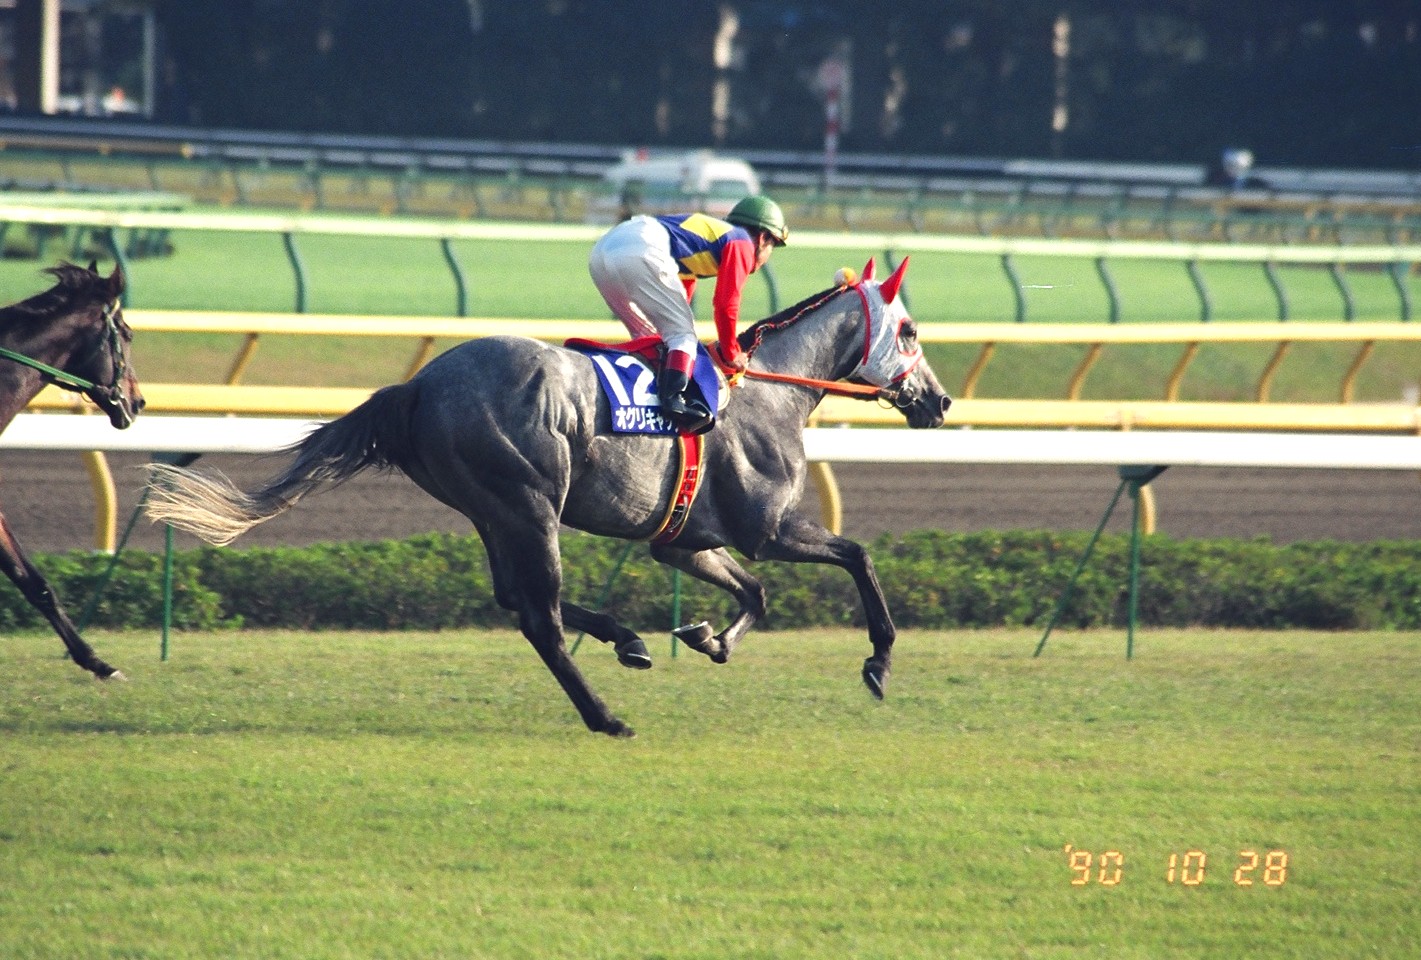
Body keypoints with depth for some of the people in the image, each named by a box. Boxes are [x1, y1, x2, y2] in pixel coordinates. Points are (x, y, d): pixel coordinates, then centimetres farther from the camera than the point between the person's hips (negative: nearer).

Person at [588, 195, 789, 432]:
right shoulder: (742, 244, 11)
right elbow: (725, 304, 3)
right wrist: (730, 354, 15)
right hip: (640, 252, -9)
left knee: (647, 337, 20)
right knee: (682, 332, -6)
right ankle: (674, 398, -25)